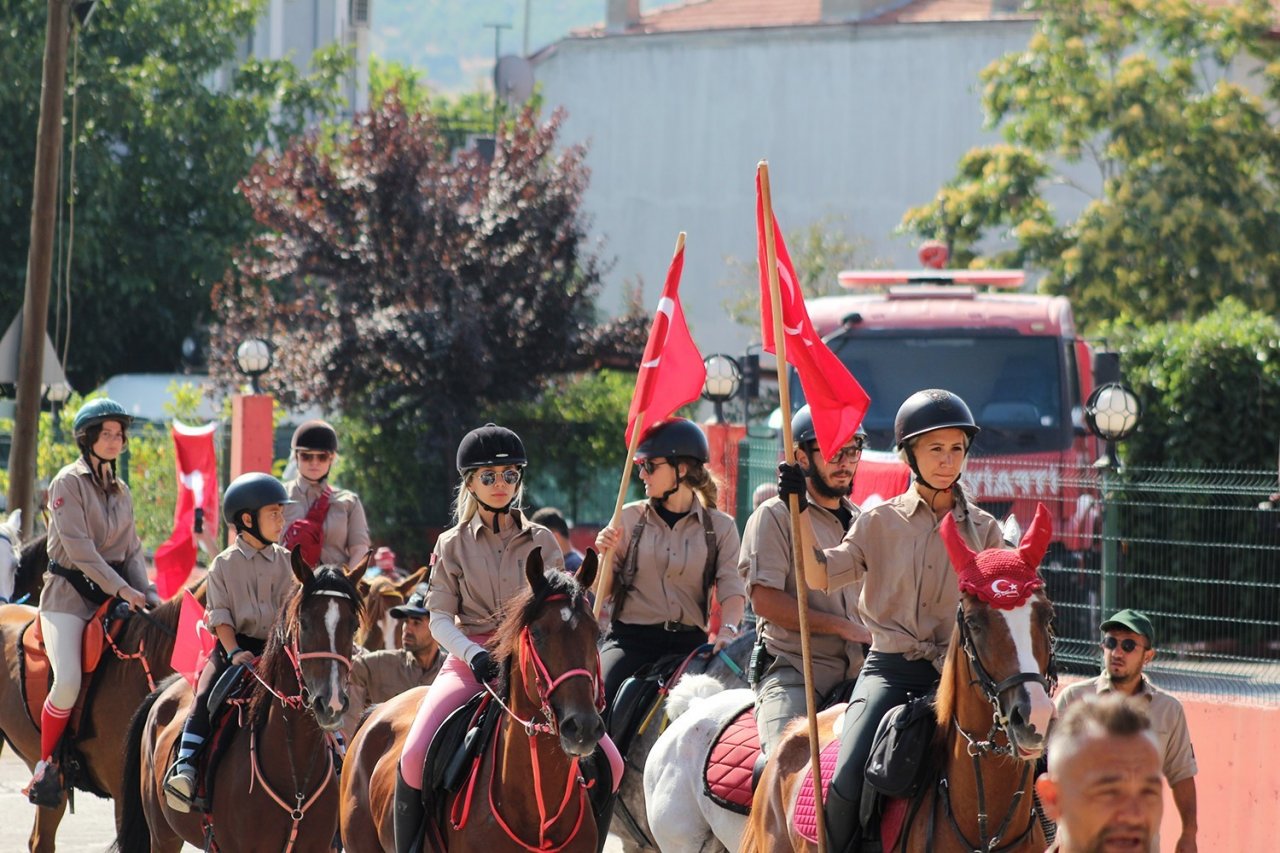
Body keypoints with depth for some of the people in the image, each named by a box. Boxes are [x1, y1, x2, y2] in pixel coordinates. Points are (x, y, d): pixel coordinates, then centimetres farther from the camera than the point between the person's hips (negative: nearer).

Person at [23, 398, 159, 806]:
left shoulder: (121, 491, 15)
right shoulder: (69, 482, -6)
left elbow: (131, 548, 14)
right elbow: (78, 547, -15)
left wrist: (145, 590, -5)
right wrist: (123, 589, -20)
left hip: (113, 594, 7)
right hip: (69, 592, -7)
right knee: (68, 681, -25)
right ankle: (46, 764, -6)